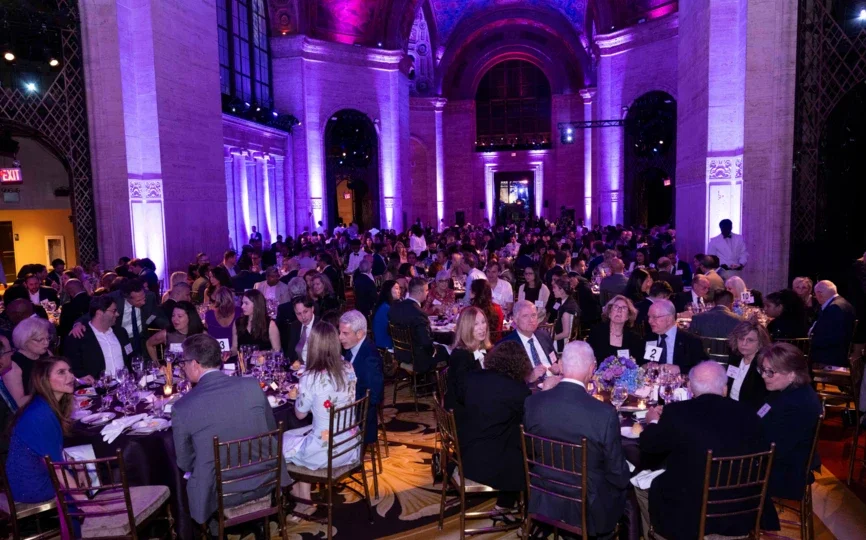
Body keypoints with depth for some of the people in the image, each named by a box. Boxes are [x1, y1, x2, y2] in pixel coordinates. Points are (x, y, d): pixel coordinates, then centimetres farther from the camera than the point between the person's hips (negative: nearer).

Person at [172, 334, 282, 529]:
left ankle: (215, 526, 37)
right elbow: (271, 433, 3)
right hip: (264, 481, 2)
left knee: (185, 476, 26)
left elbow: (185, 463, -2)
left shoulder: (182, 407, -15)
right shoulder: (252, 385, -10)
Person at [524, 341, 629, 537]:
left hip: (543, 501, 4)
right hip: (587, 508, -4)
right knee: (625, 486, 25)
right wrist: (623, 478, 9)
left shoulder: (532, 402, -16)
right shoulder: (605, 414, -26)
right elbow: (618, 475, -14)